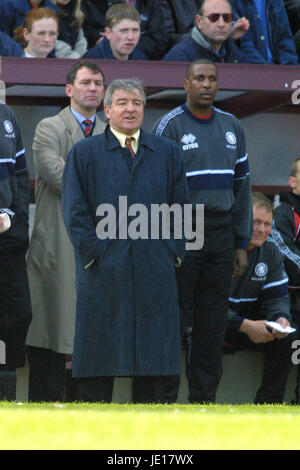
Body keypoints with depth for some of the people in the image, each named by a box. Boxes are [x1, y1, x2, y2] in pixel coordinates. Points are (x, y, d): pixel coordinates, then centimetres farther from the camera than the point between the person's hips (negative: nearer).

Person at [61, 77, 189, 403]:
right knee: (99, 352, -2)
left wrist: (173, 250, 2)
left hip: (155, 270, 2)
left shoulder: (167, 153, 14)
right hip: (104, 269, -2)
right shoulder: (84, 153, 8)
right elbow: (74, 210, 2)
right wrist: (93, 251, -8)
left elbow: (180, 206, 13)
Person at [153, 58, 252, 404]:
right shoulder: (169, 126, -4)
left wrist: (242, 243, 11)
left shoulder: (231, 127, 14)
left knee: (212, 323, 6)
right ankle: (164, 398, -1)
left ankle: (204, 397, 12)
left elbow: (242, 187, 17)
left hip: (221, 234, 5)